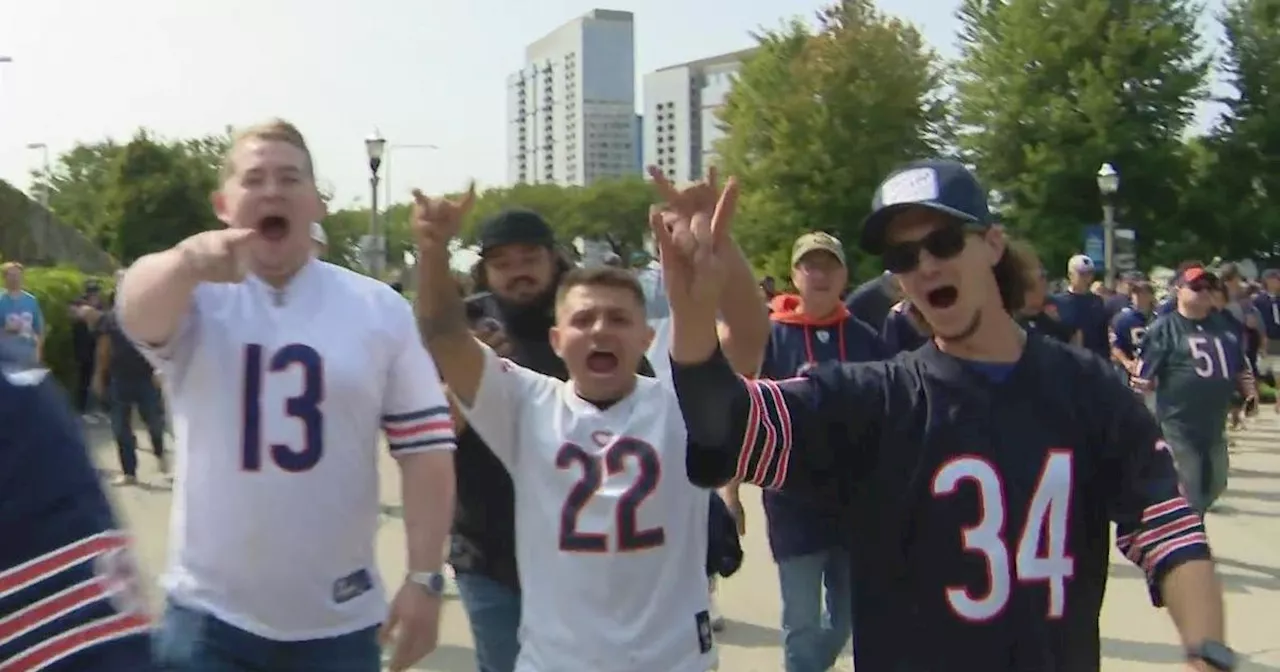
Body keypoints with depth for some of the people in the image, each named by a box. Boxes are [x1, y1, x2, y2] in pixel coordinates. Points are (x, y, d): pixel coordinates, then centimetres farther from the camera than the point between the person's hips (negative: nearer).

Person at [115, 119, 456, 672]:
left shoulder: (382, 310, -1)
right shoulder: (195, 297, -3)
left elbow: (425, 446, -2)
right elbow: (137, 309, -27)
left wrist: (425, 577, -8)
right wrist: (189, 259, -49)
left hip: (339, 619, 1)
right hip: (209, 616, -1)